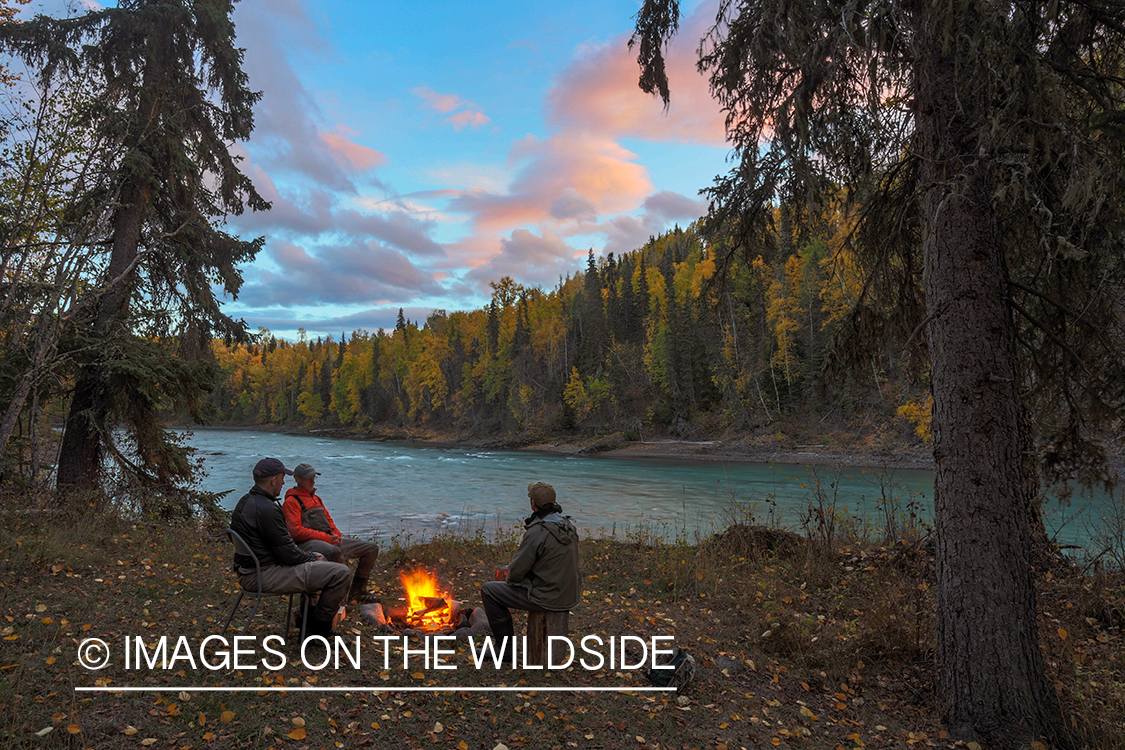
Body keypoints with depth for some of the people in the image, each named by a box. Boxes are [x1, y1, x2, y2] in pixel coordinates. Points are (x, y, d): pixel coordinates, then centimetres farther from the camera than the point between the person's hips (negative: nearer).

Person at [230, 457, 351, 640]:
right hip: (265, 576, -11)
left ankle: (307, 616, 28)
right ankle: (319, 628, 2)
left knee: (320, 559, 29)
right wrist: (312, 558, -1)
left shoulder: (246, 502, 10)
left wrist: (312, 556, 10)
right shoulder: (266, 509, -24)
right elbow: (288, 554, -21)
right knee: (340, 573, -15)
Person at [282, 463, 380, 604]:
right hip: (308, 543, -9)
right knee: (334, 552, -43)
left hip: (330, 540, 9)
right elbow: (297, 531, -13)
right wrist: (326, 538, -16)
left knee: (371, 548, 0)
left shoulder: (316, 498, 25)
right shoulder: (292, 501, -3)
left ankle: (357, 592, 4)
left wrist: (336, 535, 5)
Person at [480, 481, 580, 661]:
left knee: (489, 590, 5)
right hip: (569, 595, 9)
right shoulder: (568, 525, 5)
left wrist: (511, 577, 8)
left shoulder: (537, 532, -23)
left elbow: (516, 571, -17)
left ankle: (504, 649, 12)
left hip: (547, 598, -9)